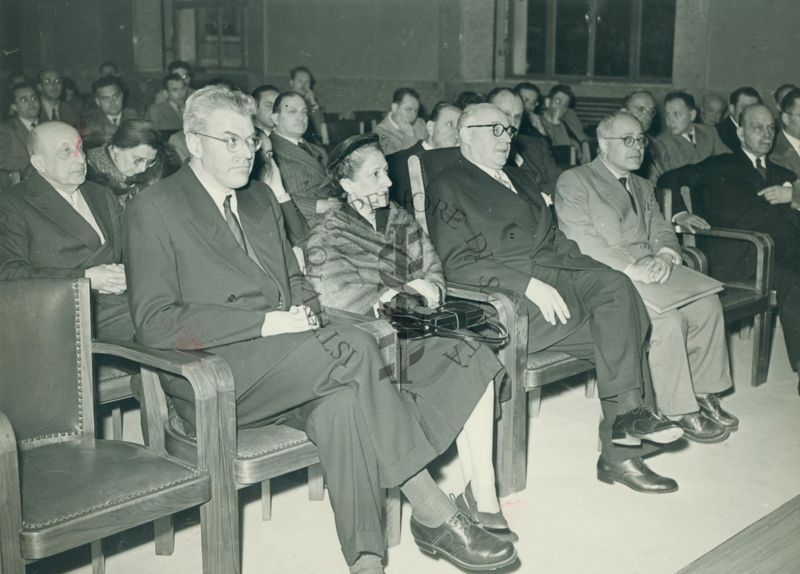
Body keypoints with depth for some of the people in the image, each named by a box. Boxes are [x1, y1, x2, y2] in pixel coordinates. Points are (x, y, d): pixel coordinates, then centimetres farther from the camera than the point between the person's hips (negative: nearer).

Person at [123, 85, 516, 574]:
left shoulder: (261, 198, 21)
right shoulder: (154, 210, -2)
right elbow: (155, 323, -11)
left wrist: (304, 310, 0)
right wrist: (266, 322, -18)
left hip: (282, 363, 6)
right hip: (213, 380, -6)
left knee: (342, 399, -30)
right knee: (353, 348, -27)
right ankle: (436, 514, -22)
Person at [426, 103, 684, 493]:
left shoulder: (518, 178, 27)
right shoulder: (447, 188, 1)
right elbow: (457, 263, -11)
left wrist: (582, 268, 5)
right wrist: (528, 284, -21)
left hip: (554, 272, 7)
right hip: (508, 296, -7)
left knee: (616, 286, -21)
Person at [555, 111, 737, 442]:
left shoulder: (643, 187, 26)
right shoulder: (573, 182, 0)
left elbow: (662, 231, 17)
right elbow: (582, 241, -12)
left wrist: (666, 256, -9)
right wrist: (631, 268, -22)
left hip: (650, 271, 7)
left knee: (708, 304, -17)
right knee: (668, 319, -29)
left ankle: (702, 393, -3)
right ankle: (679, 411, -15)